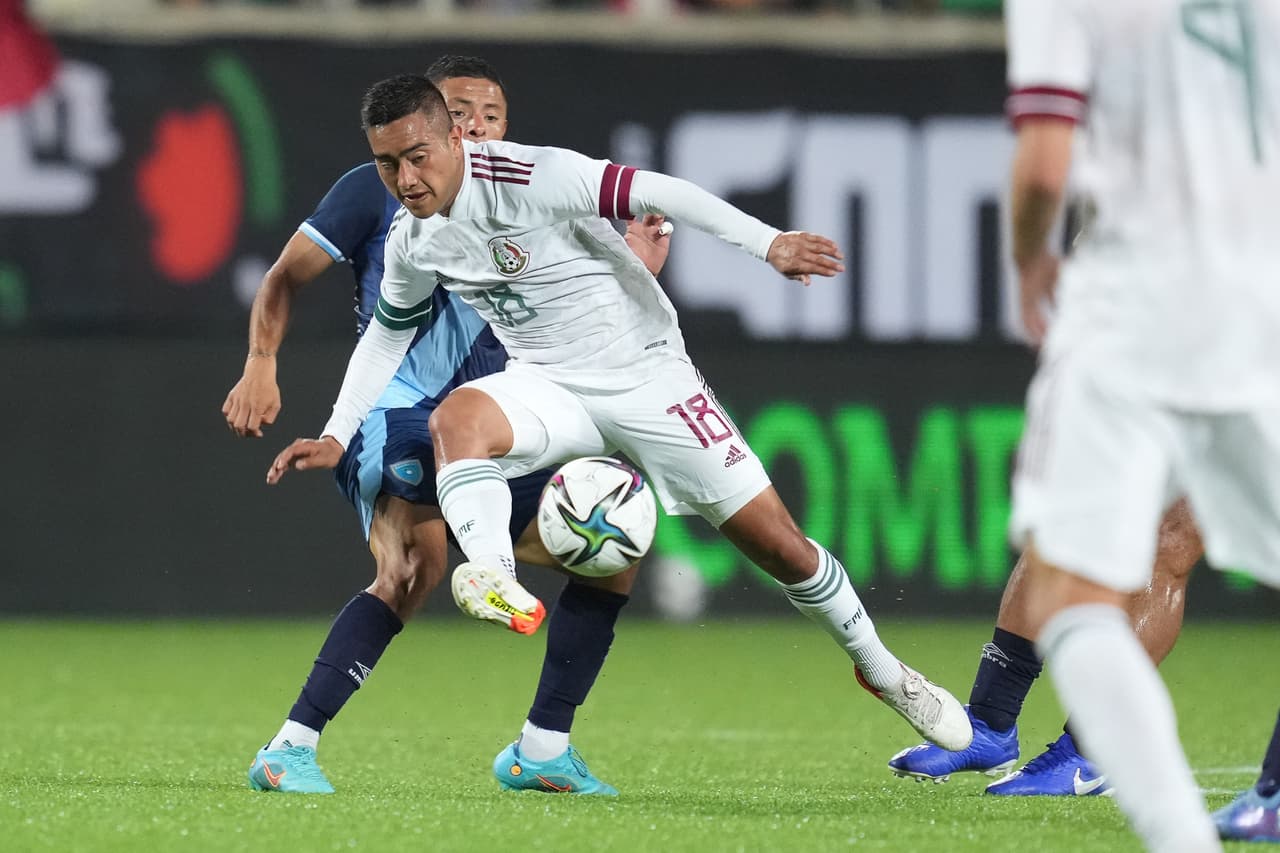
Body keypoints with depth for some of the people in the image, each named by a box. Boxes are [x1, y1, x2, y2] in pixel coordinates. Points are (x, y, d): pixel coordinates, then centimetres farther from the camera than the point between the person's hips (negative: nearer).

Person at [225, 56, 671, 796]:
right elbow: (286, 278, 5)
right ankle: (292, 748, -34)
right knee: (420, 558, -33)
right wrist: (261, 366, -10)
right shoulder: (379, 192, 3)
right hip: (397, 416, -7)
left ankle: (545, 748, 11)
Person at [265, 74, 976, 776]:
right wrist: (336, 436, 13)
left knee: (775, 541, -3)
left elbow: (654, 193, -29)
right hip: (549, 387, 4)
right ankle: (496, 585, -49)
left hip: (645, 375, -4)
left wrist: (767, 242, -37)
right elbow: (388, 333, 16)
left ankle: (880, 669, 20)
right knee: (455, 418, -31)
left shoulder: (525, 178, -23)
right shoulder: (411, 240, -2)